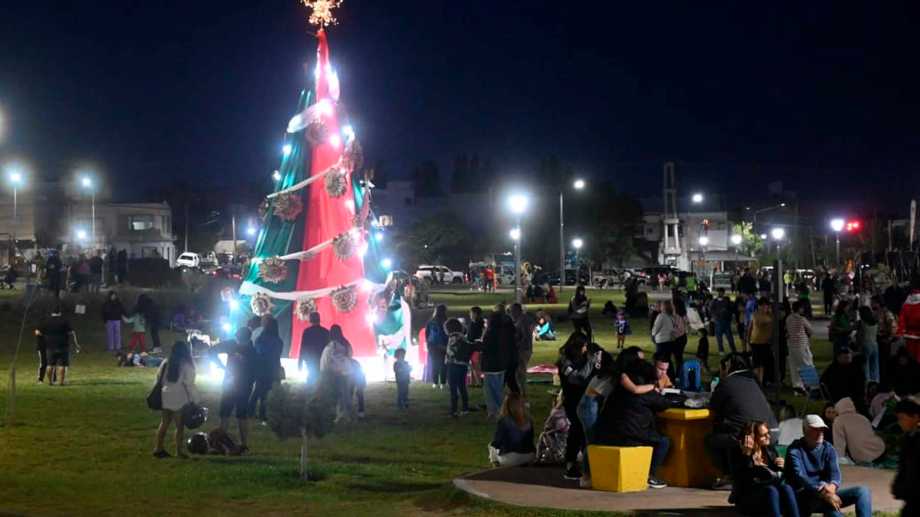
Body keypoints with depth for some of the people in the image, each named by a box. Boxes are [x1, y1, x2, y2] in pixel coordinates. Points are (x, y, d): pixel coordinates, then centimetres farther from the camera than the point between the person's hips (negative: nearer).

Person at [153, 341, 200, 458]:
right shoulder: (186, 366, -9)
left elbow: (159, 378, 9)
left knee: (164, 424, 14)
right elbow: (189, 385, -12)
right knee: (180, 426, 3)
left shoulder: (165, 363, 7)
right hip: (179, 400, -5)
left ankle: (158, 449, 16)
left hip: (166, 399, 5)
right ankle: (179, 451, 3)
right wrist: (195, 400, -9)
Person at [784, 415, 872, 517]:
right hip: (803, 498, -6)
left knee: (862, 491, -12)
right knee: (824, 497, -39)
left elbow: (834, 472, -6)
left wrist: (832, 486, -32)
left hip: (825, 493, 6)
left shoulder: (828, 449, 10)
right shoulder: (795, 450, -6)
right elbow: (799, 477, -22)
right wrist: (822, 491, -38)